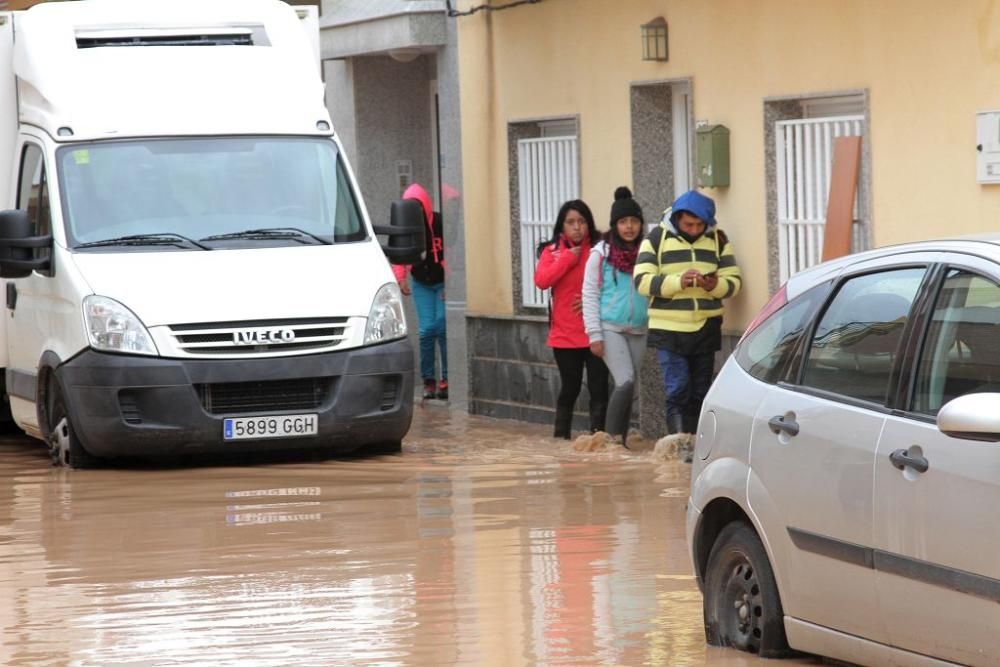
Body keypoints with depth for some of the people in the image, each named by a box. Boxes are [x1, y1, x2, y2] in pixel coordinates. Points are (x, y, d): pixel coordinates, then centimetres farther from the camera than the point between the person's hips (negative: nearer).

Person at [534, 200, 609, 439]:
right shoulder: (552, 251, 4)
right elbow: (541, 280, -11)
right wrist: (569, 257, -12)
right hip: (565, 335, 1)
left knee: (599, 387, -3)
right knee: (569, 388, 10)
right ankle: (561, 436, 20)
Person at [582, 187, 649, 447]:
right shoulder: (601, 254, -3)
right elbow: (590, 294, -3)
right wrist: (594, 333, -7)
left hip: (638, 330, 4)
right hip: (610, 328, -4)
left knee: (629, 386, 6)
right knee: (625, 382, -15)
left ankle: (621, 438, 15)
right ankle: (611, 436, -7)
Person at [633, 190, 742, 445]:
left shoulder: (718, 239, 7)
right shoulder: (658, 238, -1)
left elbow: (734, 281, 4)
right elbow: (642, 280, -9)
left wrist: (715, 285, -18)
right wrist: (678, 281, -22)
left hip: (706, 328, 3)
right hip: (669, 330, -3)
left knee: (700, 393, 8)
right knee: (678, 392, -11)